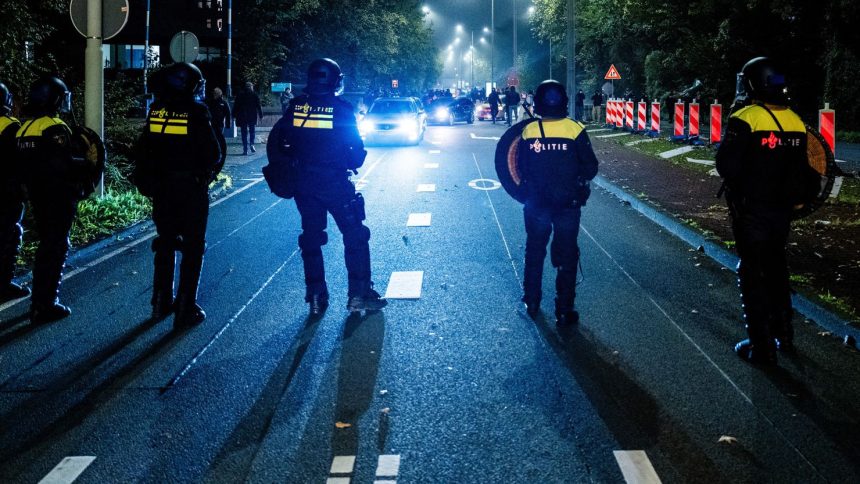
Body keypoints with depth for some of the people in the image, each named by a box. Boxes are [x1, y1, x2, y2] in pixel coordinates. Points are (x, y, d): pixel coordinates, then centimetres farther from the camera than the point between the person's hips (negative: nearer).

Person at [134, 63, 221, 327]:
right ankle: (186, 309, 3)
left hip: (161, 189, 5)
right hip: (192, 189, -5)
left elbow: (144, 150, 6)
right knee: (192, 248, 3)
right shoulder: (195, 113, -16)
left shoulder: (155, 112, -1)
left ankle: (161, 303, 25)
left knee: (165, 245, 18)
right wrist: (206, 168, 6)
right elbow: (213, 154, -14)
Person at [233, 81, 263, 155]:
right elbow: (259, 106, -2)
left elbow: (236, 106, 3)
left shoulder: (240, 95, 4)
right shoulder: (255, 95, 1)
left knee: (244, 133, 4)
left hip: (242, 117, 0)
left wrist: (234, 115, 6)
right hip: (252, 116, 0)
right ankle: (251, 144, -11)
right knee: (252, 131, 13)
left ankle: (245, 150, 1)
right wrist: (260, 116, 1)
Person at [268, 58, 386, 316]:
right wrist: (352, 164, 13)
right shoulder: (341, 109, -10)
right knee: (355, 236, 8)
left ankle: (316, 298, 14)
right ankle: (358, 294, 5)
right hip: (336, 184, -3)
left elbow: (275, 142, 2)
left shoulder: (296, 107, -1)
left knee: (311, 239, 13)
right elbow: (357, 149, -8)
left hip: (303, 185, 4)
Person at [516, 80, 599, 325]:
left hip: (536, 203, 2)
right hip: (568, 204, -1)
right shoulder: (575, 130, -13)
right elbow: (591, 168, -7)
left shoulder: (528, 131, -8)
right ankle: (564, 311, 10)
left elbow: (521, 168, 2)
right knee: (567, 256, 9)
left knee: (534, 252, 19)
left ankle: (532, 303, 27)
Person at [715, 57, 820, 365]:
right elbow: (802, 170, 8)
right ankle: (783, 334, 31)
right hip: (782, 210, 6)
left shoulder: (746, 119, -18)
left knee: (752, 275, 2)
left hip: (751, 212, -6)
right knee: (776, 270, 21)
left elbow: (726, 166, -19)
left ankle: (762, 346, 3)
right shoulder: (796, 122, 2)